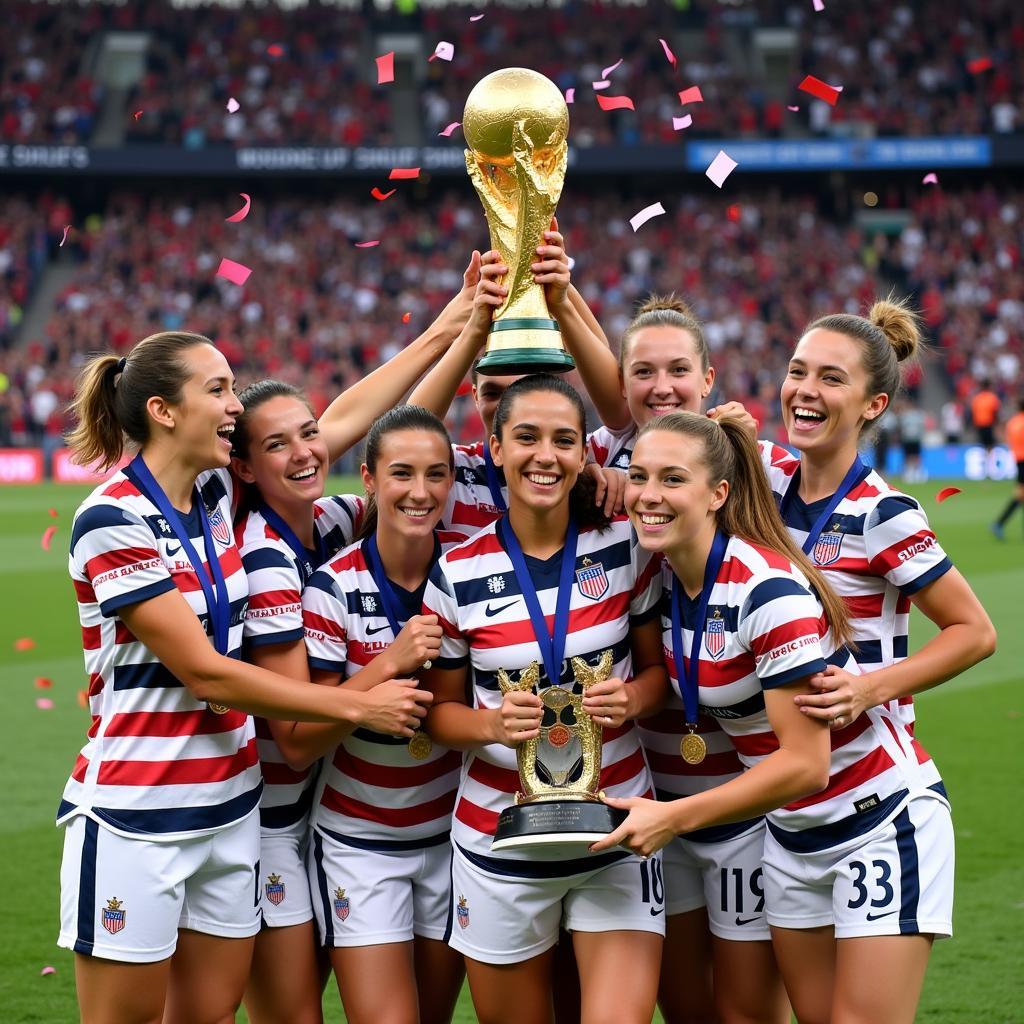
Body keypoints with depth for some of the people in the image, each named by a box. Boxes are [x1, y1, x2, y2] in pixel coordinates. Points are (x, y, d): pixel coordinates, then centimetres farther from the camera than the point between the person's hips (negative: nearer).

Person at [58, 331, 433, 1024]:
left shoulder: (216, 495, 5)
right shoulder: (113, 522, -15)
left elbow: (344, 418, 13)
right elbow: (205, 674, -17)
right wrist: (360, 706, -13)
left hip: (230, 808, 7)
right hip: (136, 819, -7)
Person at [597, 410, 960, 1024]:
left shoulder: (769, 587, -26)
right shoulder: (669, 576, -4)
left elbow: (805, 764, -27)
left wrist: (674, 817, -25)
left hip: (883, 821, -7)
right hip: (791, 831, 8)